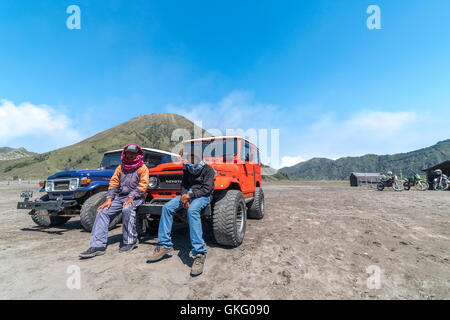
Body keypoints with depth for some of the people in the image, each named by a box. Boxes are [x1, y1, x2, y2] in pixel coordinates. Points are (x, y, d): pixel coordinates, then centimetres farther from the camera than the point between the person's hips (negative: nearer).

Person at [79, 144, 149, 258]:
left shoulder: (142, 168, 0)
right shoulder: (120, 168, 17)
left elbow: (143, 185, -11)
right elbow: (113, 183, 11)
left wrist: (131, 197, -22)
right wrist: (109, 199, -2)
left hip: (136, 197, -6)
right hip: (120, 196, 6)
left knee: (127, 209, -34)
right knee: (102, 212, -13)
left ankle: (130, 241, -19)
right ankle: (97, 246, -13)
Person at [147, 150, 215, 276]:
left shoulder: (208, 170, -8)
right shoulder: (187, 169, 11)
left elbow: (207, 189, -15)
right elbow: (184, 185, 14)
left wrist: (189, 195, -21)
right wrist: (184, 197, -8)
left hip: (204, 196, -6)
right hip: (188, 194, 7)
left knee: (192, 210, -39)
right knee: (167, 207, -15)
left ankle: (199, 253, -39)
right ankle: (164, 245, -9)